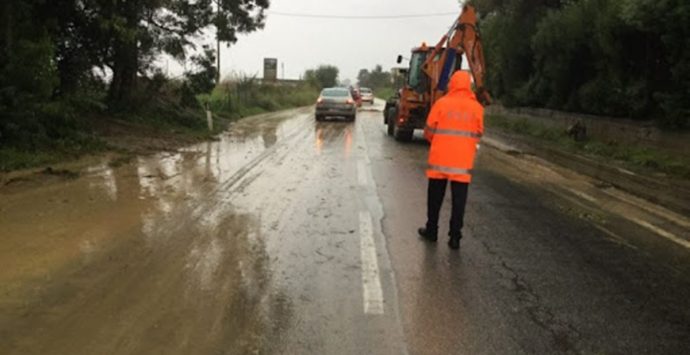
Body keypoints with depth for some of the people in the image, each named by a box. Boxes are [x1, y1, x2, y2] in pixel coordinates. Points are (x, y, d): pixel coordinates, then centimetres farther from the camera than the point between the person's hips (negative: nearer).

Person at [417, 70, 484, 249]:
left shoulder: (441, 103, -6)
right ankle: (455, 237, 7)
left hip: (440, 159, 0)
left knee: (435, 196, 14)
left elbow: (429, 131, -2)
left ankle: (431, 230, 24)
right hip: (463, 161, 1)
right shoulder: (477, 107, -1)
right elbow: (478, 134, 4)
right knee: (459, 200, 6)